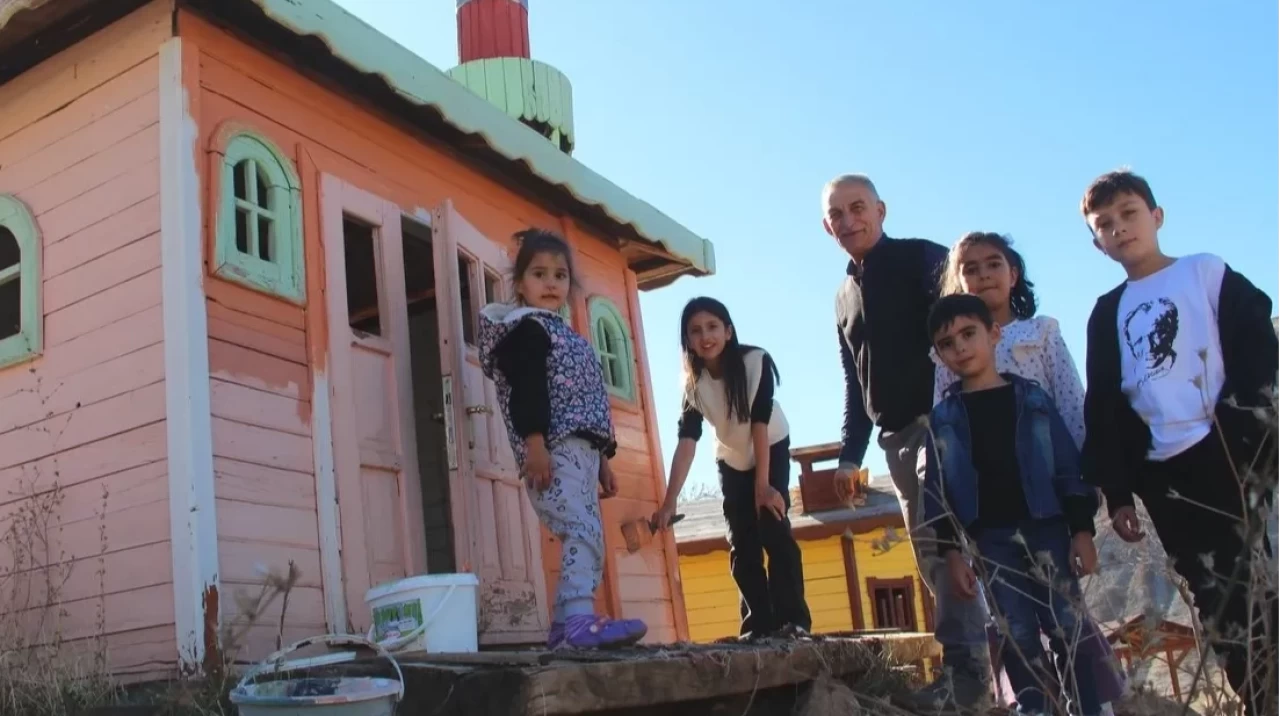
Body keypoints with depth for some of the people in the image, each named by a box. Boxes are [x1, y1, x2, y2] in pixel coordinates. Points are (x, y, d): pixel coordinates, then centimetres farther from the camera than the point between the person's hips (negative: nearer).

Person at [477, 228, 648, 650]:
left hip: (581, 450, 10)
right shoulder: (525, 329, 0)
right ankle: (580, 621, -33)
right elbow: (526, 390, -15)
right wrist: (533, 442, -27)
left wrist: (602, 460, 24)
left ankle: (565, 627, 9)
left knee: (587, 538, 6)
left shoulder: (568, 337, 29)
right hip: (554, 449, -10)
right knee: (583, 532, -24)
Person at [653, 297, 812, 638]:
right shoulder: (694, 384, -20)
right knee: (742, 544, -1)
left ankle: (792, 620, -13)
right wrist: (669, 501, -38)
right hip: (732, 462, 3)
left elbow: (760, 424, -29)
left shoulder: (756, 362, -28)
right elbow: (686, 441, -28)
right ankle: (759, 625, 5)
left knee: (774, 529, -17)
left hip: (772, 451, -3)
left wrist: (763, 485, -32)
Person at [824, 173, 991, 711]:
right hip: (897, 437, 7)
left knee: (938, 541, -15)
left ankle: (964, 669, -12)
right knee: (931, 549, 6)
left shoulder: (923, 259, -1)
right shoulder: (845, 298, 20)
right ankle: (969, 667, 10)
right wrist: (850, 453, 17)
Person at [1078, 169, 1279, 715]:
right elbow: (1103, 409, 13)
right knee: (1217, 601, 4)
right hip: (1161, 472, 4)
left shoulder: (1207, 273, 8)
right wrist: (1116, 491, 6)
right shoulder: (1107, 313, 16)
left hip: (1230, 452, -4)